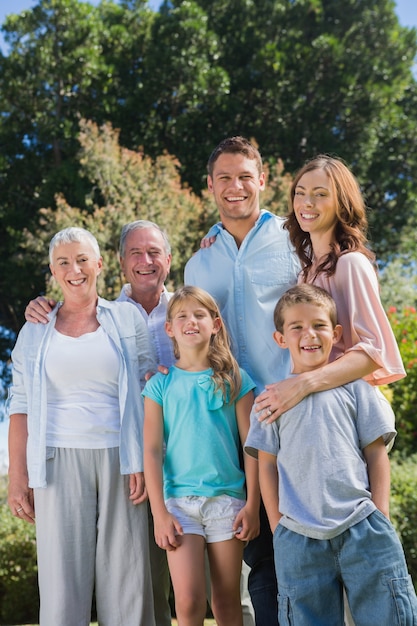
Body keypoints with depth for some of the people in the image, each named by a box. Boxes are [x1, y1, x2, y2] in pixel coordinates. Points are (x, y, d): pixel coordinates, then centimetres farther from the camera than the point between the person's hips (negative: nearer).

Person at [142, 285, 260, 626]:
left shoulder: (235, 380, 5)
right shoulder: (160, 384, 4)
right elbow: (152, 450, 1)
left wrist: (252, 505, -3)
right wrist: (159, 513, -6)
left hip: (228, 498, 1)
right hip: (179, 500, 0)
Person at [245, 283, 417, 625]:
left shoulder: (353, 385, 7)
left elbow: (376, 452, 7)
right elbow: (267, 465, 8)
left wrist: (381, 517, 0)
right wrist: (278, 526, 2)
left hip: (361, 526, 0)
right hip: (298, 536, 1)